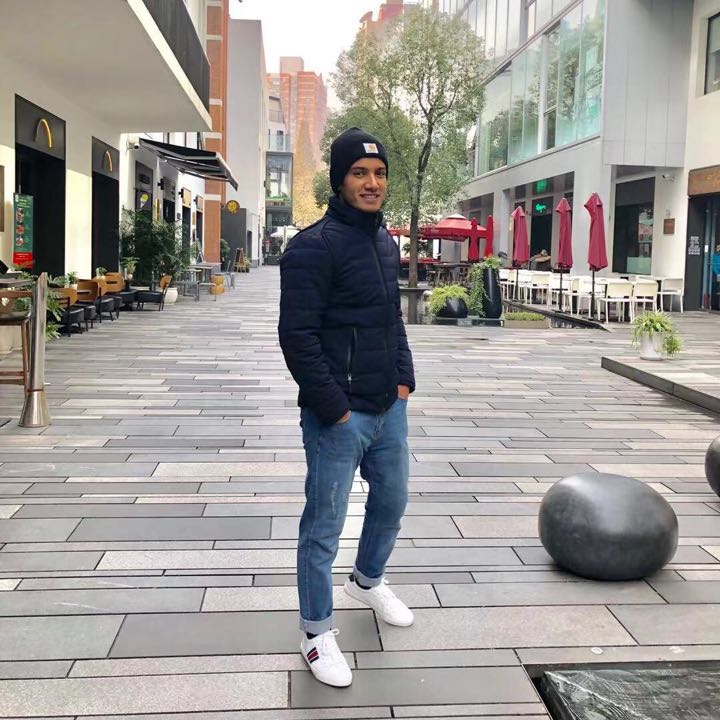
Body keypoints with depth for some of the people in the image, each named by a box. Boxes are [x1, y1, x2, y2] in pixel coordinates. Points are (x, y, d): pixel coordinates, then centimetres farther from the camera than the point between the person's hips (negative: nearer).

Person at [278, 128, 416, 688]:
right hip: (339, 415, -8)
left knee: (392, 501, 23)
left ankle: (368, 581, 48)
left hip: (389, 408, 8)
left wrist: (404, 379, 11)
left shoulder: (385, 242, 12)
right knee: (324, 525, 3)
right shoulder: (315, 246, -15)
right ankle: (318, 633, 19)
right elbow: (297, 336, -19)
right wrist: (333, 407, -18)